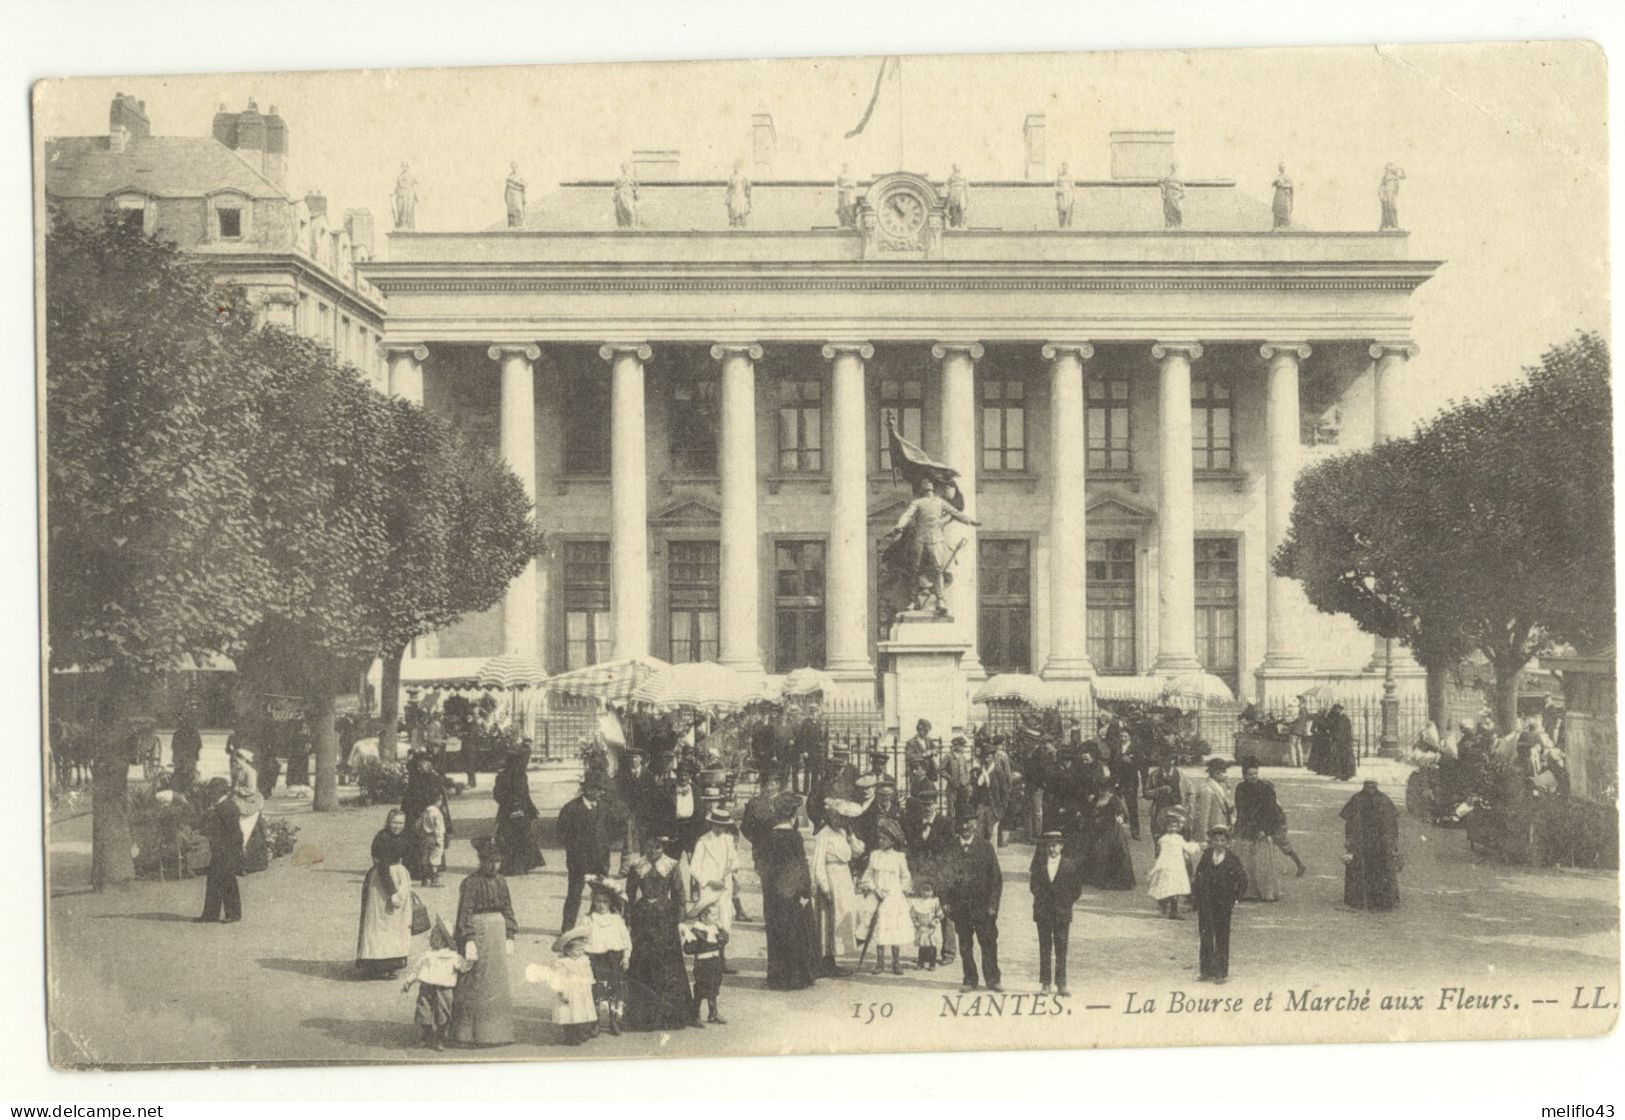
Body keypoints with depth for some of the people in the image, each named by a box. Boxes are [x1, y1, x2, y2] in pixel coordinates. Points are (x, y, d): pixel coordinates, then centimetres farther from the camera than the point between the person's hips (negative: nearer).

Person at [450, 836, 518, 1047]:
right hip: (477, 936, -6)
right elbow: (465, 913, -14)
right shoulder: (471, 883, -11)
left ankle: (495, 1033, 20)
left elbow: (508, 910, 11)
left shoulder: (500, 881, 7)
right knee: (474, 988, 0)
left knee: (497, 986, 10)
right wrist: (468, 941, -20)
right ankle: (469, 1035, 7)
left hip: (497, 936, 6)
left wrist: (509, 938, 7)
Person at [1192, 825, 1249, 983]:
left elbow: (1242, 880, 2)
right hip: (1206, 903, 2)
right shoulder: (1206, 856, 4)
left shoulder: (1231, 858, -2)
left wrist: (1235, 898, -2)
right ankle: (1207, 971, 14)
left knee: (1222, 938, 1)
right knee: (1206, 937, 5)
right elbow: (1197, 875, 10)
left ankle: (1222, 973, 7)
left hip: (1223, 904, -2)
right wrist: (1195, 894, 3)